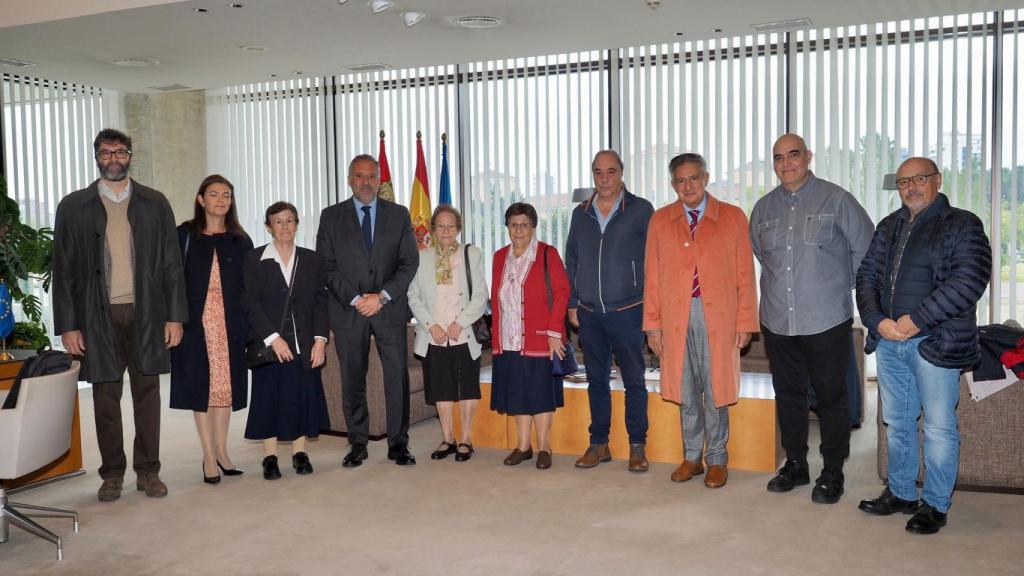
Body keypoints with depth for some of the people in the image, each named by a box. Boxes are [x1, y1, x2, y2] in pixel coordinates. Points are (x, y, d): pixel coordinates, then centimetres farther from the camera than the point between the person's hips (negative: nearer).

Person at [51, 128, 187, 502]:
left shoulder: (155, 203, 7)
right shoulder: (73, 206, 5)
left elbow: (171, 264, 5)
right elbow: (64, 271, 4)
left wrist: (175, 316, -1)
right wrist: (67, 325, -2)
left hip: (146, 313, 0)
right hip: (99, 316, 0)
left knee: (147, 394, 5)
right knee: (106, 398, 5)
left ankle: (148, 471, 15)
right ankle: (112, 474, 18)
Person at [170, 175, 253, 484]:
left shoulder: (240, 240, 9)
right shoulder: (184, 235, 3)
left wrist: (248, 327, -1)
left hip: (230, 322, 2)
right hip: (195, 321, -2)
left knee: (225, 384, 7)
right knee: (201, 385, 2)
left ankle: (221, 450, 18)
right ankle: (209, 456, 8)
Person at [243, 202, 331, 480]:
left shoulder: (311, 260, 9)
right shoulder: (254, 260, 2)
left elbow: (321, 301, 5)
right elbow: (251, 304, -5)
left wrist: (320, 339, -5)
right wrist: (273, 338, -14)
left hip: (304, 343, 2)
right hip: (269, 342, -2)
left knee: (303, 395, 4)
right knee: (269, 396, 2)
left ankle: (299, 453, 17)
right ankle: (270, 457, 12)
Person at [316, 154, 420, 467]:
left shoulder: (399, 214, 8)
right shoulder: (331, 216, 7)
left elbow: (410, 262, 2)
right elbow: (326, 266, 0)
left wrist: (382, 296, -9)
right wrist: (355, 299, -10)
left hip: (390, 309, 0)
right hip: (348, 311, 0)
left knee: (397, 376, -2)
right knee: (352, 380, 5)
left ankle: (398, 444, 8)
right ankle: (357, 444, 15)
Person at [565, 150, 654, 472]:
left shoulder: (641, 211, -1)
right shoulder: (581, 214, 10)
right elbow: (571, 261, 15)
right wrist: (573, 303, 10)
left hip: (627, 312, -4)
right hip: (589, 314, 4)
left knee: (634, 381, 2)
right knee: (596, 380, 10)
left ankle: (637, 446, 13)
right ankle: (599, 444, 20)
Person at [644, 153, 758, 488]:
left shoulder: (733, 218, 3)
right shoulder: (660, 221, 8)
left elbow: (744, 274, 2)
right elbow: (653, 276, 7)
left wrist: (746, 322, -2)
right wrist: (652, 323, 3)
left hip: (718, 317, -2)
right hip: (676, 316, 2)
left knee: (715, 389, 3)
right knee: (686, 390, 9)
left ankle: (717, 460, 17)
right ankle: (692, 456, 22)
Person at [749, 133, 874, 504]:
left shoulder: (835, 200, -4)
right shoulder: (764, 207, 9)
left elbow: (866, 249, 0)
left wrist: (840, 287, 4)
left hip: (826, 320, -4)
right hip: (777, 321, 4)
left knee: (831, 397, 4)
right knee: (788, 395, 13)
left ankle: (832, 473, 17)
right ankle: (795, 465, 27)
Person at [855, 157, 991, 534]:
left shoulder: (962, 225, -4)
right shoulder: (889, 227, 14)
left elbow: (969, 281, -16)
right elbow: (867, 275, 11)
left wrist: (916, 319, -20)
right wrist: (876, 320, -6)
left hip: (935, 343, -6)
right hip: (889, 340, 6)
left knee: (939, 427, 2)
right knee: (896, 421, 14)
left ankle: (936, 505, 15)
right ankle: (901, 494, 28)